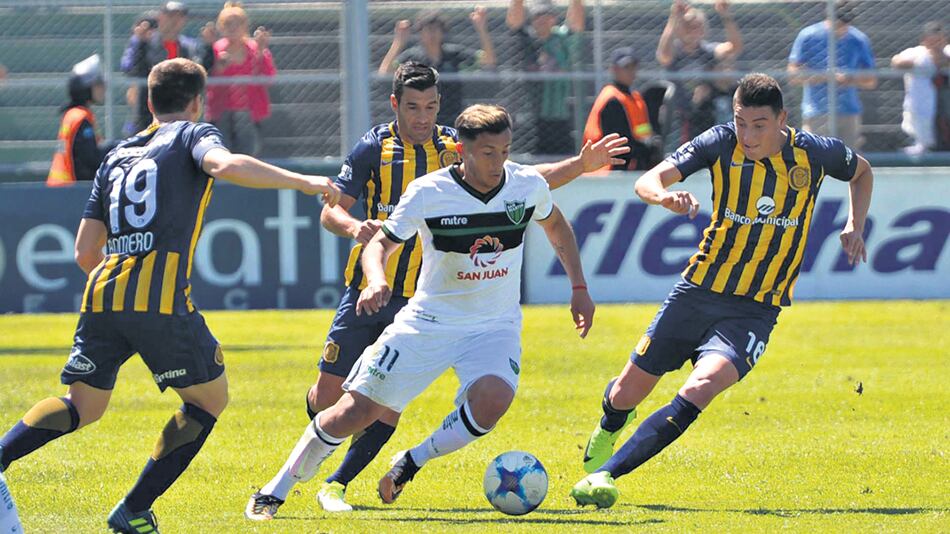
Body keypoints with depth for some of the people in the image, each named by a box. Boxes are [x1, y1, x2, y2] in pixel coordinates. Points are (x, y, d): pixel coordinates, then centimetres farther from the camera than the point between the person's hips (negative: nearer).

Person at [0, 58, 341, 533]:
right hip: (161, 301, -6)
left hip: (101, 297, 6)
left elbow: (85, 252, 21)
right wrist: (302, 181, -13)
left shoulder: (116, 157, 23)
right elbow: (225, 165, -17)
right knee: (209, 399, 12)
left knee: (82, 406, 20)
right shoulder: (191, 134, 8)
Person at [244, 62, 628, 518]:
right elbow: (331, 210, -6)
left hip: (421, 300, 1)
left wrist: (580, 165, -7)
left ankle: (337, 484, 4)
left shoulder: (455, 148, 3)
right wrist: (354, 227, -29)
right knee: (331, 391, -1)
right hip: (367, 290, -1)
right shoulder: (374, 147, -3)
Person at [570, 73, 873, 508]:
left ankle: (605, 474, -28)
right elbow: (647, 181, -20)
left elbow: (862, 172, 17)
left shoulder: (814, 154, -7)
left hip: (754, 312, -1)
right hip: (698, 292, 1)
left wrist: (855, 227, 1)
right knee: (626, 394, 11)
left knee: (702, 387, -28)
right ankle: (610, 425, 50)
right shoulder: (720, 144, -10)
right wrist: (664, 196, -43)